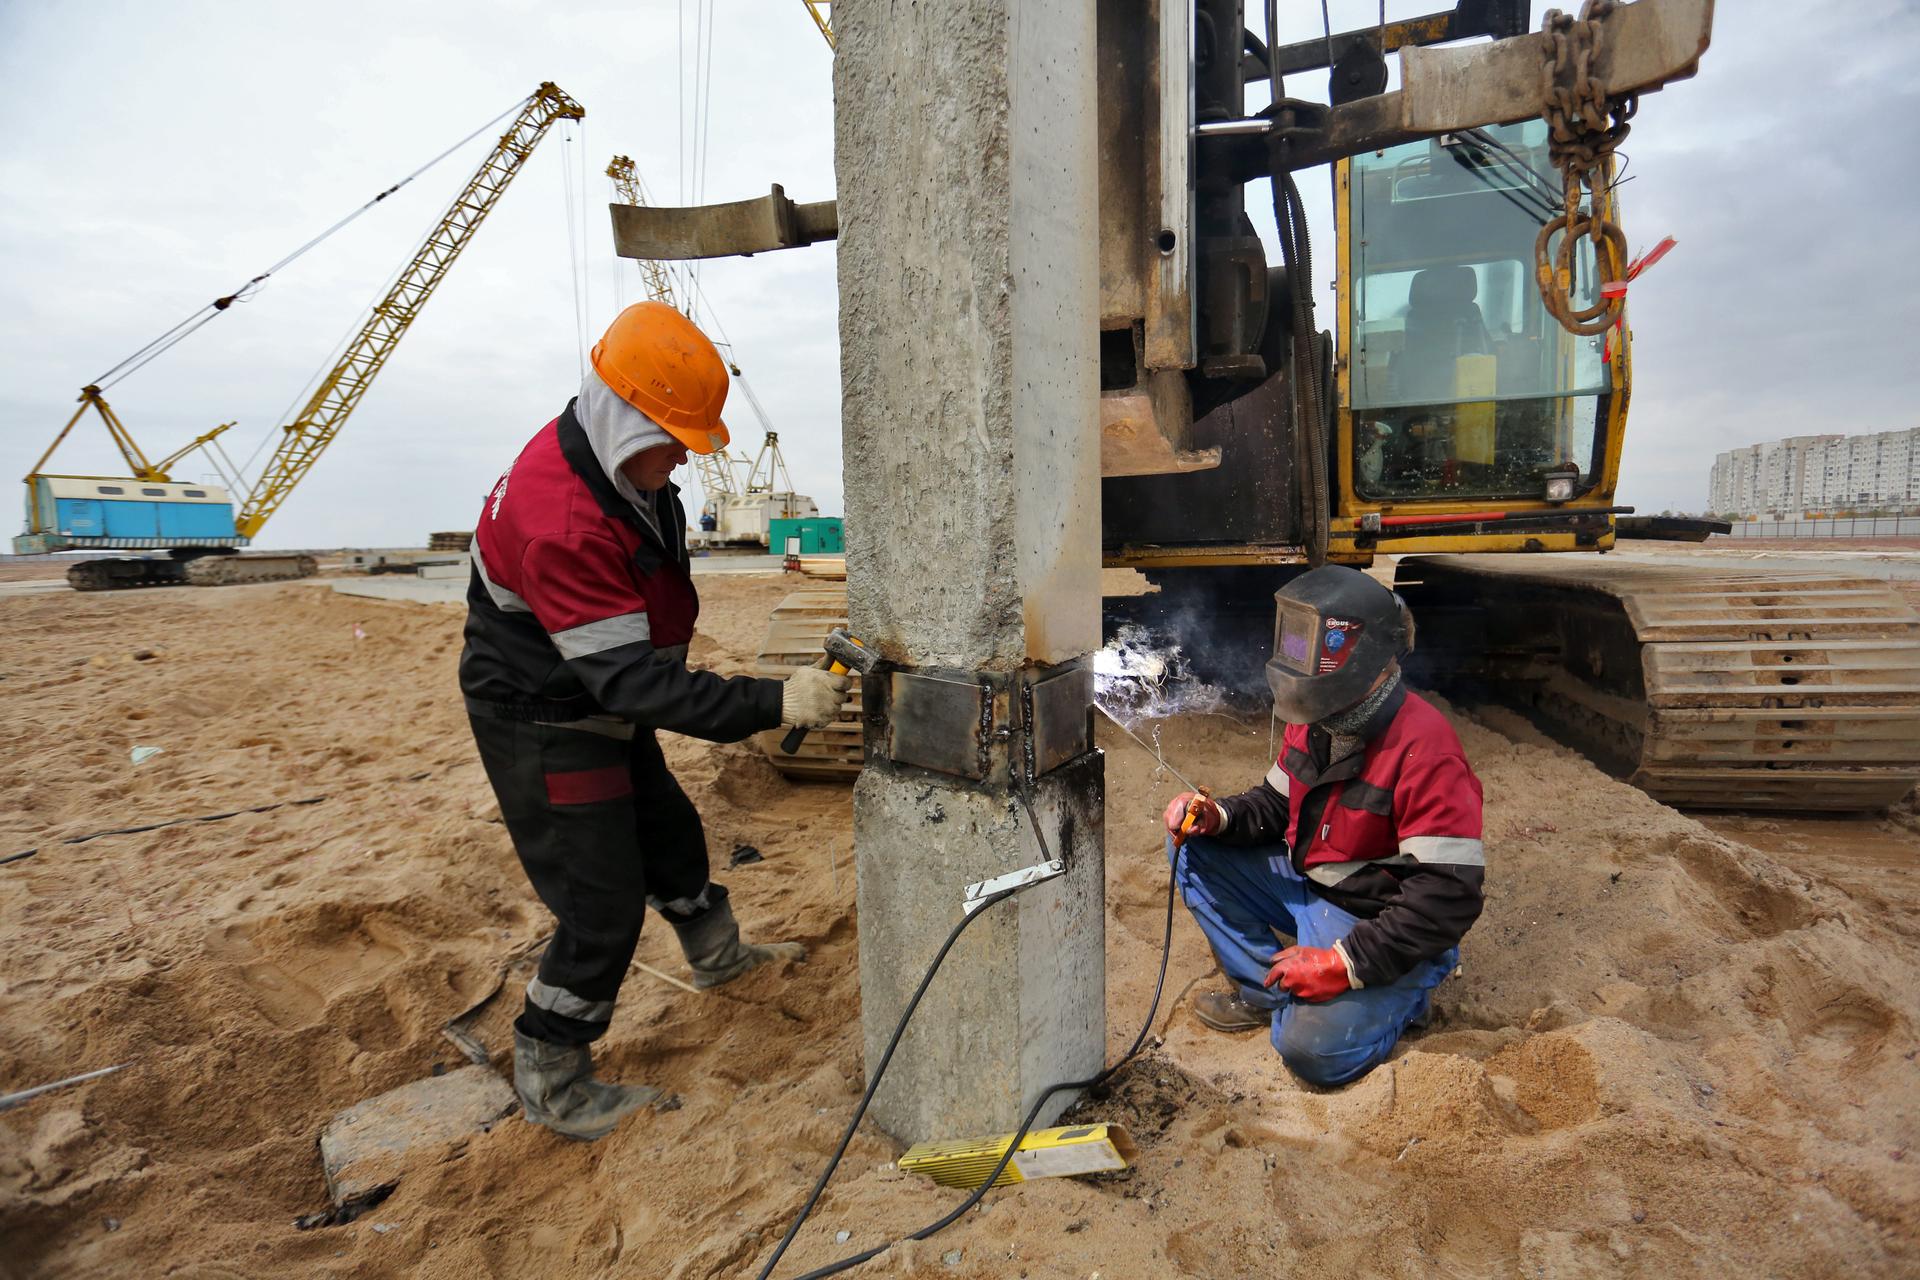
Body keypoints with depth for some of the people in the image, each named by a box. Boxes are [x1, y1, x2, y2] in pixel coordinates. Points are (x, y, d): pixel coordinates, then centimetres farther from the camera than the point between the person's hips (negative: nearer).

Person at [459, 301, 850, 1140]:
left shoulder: (628, 467, -3)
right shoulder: (561, 521, -34)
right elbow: (630, 679, -35)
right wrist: (774, 703, -39)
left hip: (605, 711, 9)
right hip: (542, 727, -9)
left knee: (669, 832, 24)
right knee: (602, 906, -4)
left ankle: (717, 955, 50)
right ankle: (549, 1086, 18)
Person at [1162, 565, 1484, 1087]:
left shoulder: (1424, 748, -28)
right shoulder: (1315, 721, -2)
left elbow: (1449, 897, -29)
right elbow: (1278, 806, 11)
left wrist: (1345, 964, -28)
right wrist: (1216, 817, -11)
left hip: (1381, 923, -7)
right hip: (1305, 885, 8)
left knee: (1314, 1050, -24)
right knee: (1191, 845, -3)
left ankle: (1396, 996, 8)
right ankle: (1265, 990, 4)